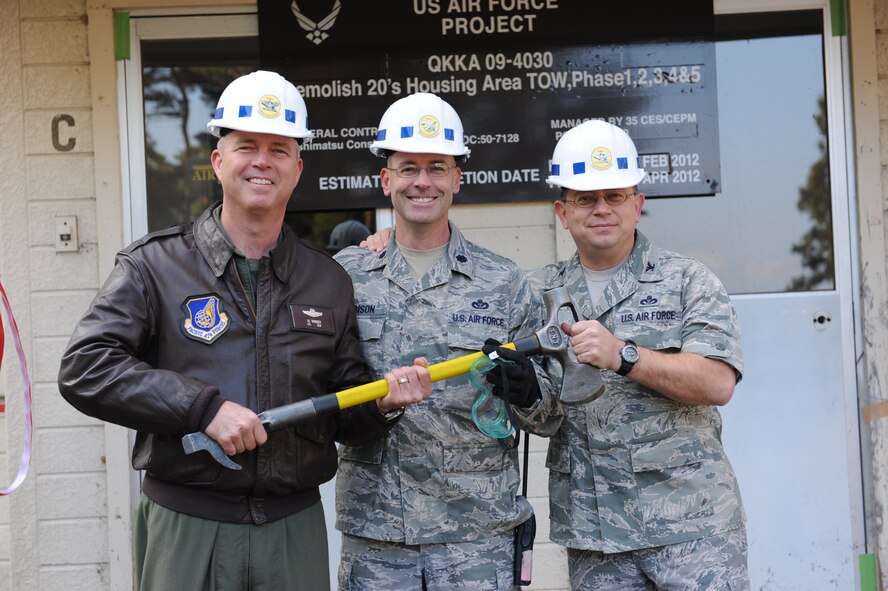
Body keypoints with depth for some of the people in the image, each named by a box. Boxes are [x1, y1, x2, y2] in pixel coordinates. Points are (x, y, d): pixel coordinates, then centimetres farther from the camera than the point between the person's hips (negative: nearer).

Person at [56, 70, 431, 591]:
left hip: (296, 528, 3)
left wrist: (383, 402, -9)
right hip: (185, 527, -2)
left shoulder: (328, 280, 10)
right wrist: (204, 407, -19)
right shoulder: (156, 265, 0)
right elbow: (85, 368, -11)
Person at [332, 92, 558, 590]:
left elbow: (547, 412, 6)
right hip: (372, 529, 1)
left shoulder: (503, 282, 4)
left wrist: (527, 391, -16)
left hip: (479, 531, 0)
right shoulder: (346, 275, 5)